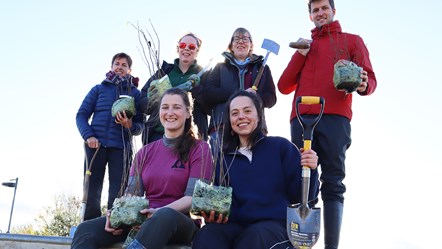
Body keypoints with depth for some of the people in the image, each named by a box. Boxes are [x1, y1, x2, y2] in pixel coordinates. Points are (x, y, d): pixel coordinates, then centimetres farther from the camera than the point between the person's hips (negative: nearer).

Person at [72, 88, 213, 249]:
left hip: (181, 223, -4)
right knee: (86, 230, -21)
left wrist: (159, 212, -25)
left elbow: (193, 197, -8)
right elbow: (132, 193, 8)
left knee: (165, 216, -43)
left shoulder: (199, 149, 2)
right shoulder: (145, 152, 17)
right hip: (142, 220, 5)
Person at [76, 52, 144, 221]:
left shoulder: (136, 93, 13)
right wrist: (88, 136, -8)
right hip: (96, 145, 1)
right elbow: (82, 115, 9)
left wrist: (130, 125, -15)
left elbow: (140, 125, 8)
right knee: (92, 194, -1)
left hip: (121, 148, 0)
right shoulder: (99, 89, 15)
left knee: (116, 196, -4)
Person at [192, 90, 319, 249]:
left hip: (276, 224, -2)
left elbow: (303, 197, 3)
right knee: (206, 235, -31)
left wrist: (309, 170, -15)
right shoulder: (224, 158, 17)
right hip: (236, 226, 2)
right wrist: (212, 214, -8)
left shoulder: (281, 147, 8)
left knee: (255, 235, -38)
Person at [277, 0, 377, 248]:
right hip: (301, 119, 3)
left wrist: (363, 85, -17)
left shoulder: (352, 40, 20)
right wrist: (300, 55, 7)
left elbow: (370, 78, 7)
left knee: (333, 183, -7)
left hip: (335, 117, -2)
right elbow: (284, 86, 18)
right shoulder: (305, 46, 28)